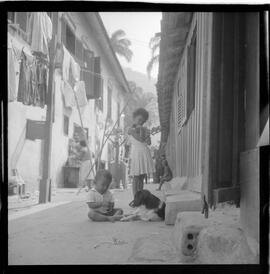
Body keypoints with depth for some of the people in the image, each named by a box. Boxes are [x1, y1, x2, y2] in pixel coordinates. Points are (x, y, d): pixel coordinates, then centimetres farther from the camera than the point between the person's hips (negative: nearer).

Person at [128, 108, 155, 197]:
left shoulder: (145, 129, 12)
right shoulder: (131, 130, -4)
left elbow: (149, 142, 2)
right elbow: (141, 139, -16)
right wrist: (141, 130, -9)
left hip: (145, 154, 5)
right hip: (136, 154, -5)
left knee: (142, 178, 8)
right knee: (136, 178, -5)